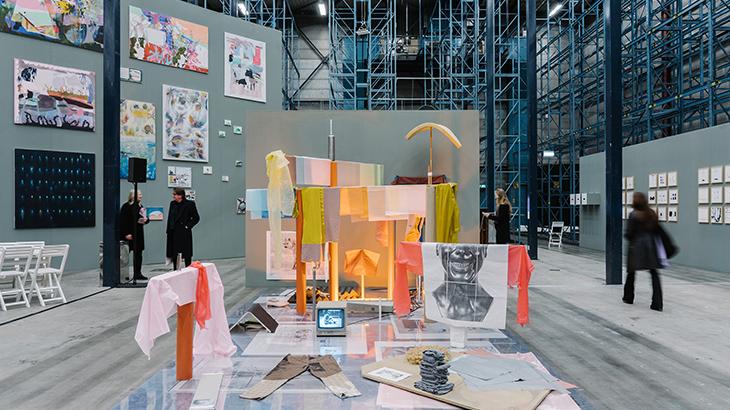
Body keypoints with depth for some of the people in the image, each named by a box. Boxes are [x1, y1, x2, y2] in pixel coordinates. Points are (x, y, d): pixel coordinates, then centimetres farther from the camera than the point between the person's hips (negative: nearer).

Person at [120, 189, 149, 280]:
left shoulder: (140, 206, 12)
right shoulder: (126, 206, -9)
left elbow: (145, 219, 20)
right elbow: (122, 221, -14)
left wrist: (145, 220, -4)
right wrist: (126, 234, -18)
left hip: (138, 234, 7)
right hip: (129, 234, -7)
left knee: (138, 254, 9)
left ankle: (138, 273, 17)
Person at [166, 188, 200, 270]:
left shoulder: (190, 204, -8)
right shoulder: (172, 204, 7)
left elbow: (196, 218, -4)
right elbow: (169, 218, 11)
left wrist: (188, 226, -9)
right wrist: (168, 231, 6)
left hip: (184, 233, -5)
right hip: (173, 233, 5)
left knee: (187, 254, 4)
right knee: (174, 254, 10)